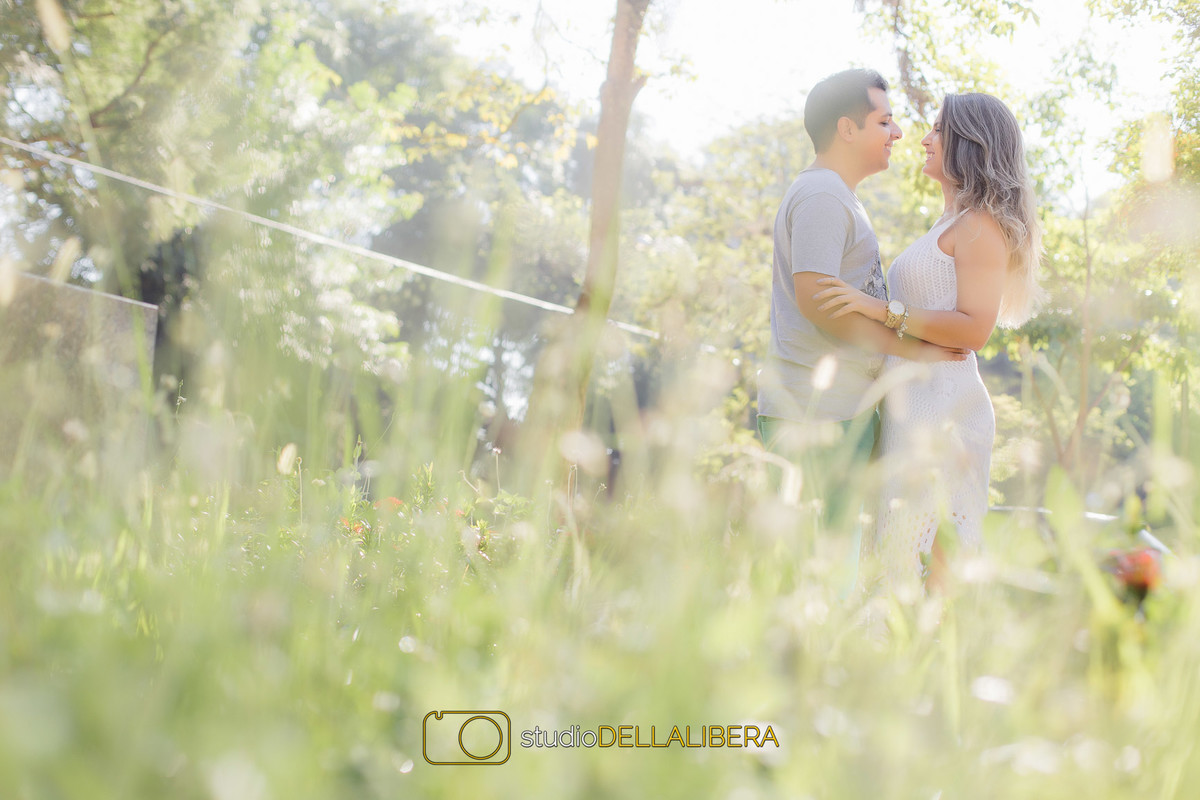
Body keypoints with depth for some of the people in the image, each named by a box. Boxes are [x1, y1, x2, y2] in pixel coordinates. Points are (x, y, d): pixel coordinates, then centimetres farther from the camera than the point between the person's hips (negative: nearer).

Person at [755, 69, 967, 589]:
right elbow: (814, 297, -21)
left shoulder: (836, 197, 24)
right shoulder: (820, 195, -11)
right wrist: (908, 346, -17)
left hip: (841, 409, 11)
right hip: (816, 412, -11)